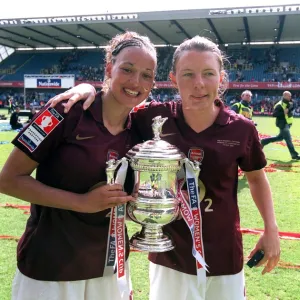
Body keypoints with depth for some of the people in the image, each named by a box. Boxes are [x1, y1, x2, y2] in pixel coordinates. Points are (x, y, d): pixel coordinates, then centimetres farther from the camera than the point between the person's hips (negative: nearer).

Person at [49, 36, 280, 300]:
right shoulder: (156, 118, -13)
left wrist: (271, 230, 2)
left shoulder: (241, 129, -12)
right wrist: (87, 88, -20)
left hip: (224, 257, 1)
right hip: (168, 255, 0)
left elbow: (257, 178, 5)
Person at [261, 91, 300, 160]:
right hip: (283, 124, -10)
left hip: (287, 124, 10)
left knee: (280, 137, 19)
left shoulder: (289, 103, 11)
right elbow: (274, 114, -21)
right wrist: (283, 112, -28)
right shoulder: (279, 105, -16)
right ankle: (294, 155, -2)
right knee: (288, 139, -7)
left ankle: (264, 141, 28)